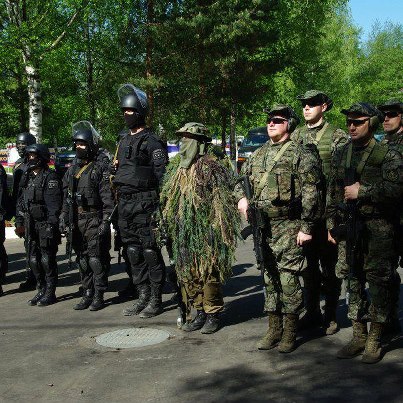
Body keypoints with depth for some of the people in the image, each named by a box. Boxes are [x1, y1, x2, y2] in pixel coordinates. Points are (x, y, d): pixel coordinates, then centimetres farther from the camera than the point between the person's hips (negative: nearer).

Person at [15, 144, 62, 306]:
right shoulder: (27, 177, 16)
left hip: (45, 224, -8)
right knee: (33, 259, 11)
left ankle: (50, 293, 7)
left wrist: (51, 225, -21)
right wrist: (19, 223, 13)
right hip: (30, 225, 8)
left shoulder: (50, 177, -7)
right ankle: (41, 290, 22)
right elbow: (21, 202, 19)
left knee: (47, 260, -2)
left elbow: (54, 203, -15)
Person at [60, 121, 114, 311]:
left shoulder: (101, 167, -7)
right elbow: (66, 198, 19)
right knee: (83, 260, 11)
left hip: (94, 220, -7)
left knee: (96, 258, -5)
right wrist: (64, 219, 12)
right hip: (77, 222, 7)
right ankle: (87, 294, 19)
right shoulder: (72, 170, 15)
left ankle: (99, 296, 4)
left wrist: (106, 221, -18)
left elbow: (108, 198, -12)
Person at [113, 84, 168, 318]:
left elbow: (162, 176, -12)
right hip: (125, 205, 8)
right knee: (133, 253, 11)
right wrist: (118, 204, 18)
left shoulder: (152, 142, -6)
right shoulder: (124, 143, 19)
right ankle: (143, 296, 20)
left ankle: (156, 300, 5)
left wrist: (159, 206, -18)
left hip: (144, 204, -8)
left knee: (150, 252, -3)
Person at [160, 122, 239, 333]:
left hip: (205, 231, -7)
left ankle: (213, 315, 10)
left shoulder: (211, 167, -8)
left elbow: (222, 200, -11)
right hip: (183, 233, 7)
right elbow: (167, 199, 21)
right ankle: (199, 312, 21)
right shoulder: (176, 168, 15)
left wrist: (217, 229, -15)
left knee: (209, 272, -1)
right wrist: (168, 224, 17)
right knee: (187, 273, 10)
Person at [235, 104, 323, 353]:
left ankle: (290, 334, 10)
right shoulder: (259, 154, 15)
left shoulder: (301, 153, -6)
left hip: (288, 229, -6)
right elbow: (241, 178, 27)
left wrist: (306, 227, -15)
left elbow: (311, 193, -11)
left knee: (288, 280, -3)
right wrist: (242, 197, 5)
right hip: (262, 227, 7)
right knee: (270, 279, 12)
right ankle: (274, 329, 23)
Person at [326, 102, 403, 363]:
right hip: (348, 227, 6)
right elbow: (333, 193, 17)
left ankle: (374, 342, 10)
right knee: (353, 282, 11)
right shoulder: (341, 155, 13)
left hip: (378, 229, -5)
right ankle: (359, 337, 23)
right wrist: (332, 225, 13)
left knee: (378, 284, -1)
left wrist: (362, 191, -17)